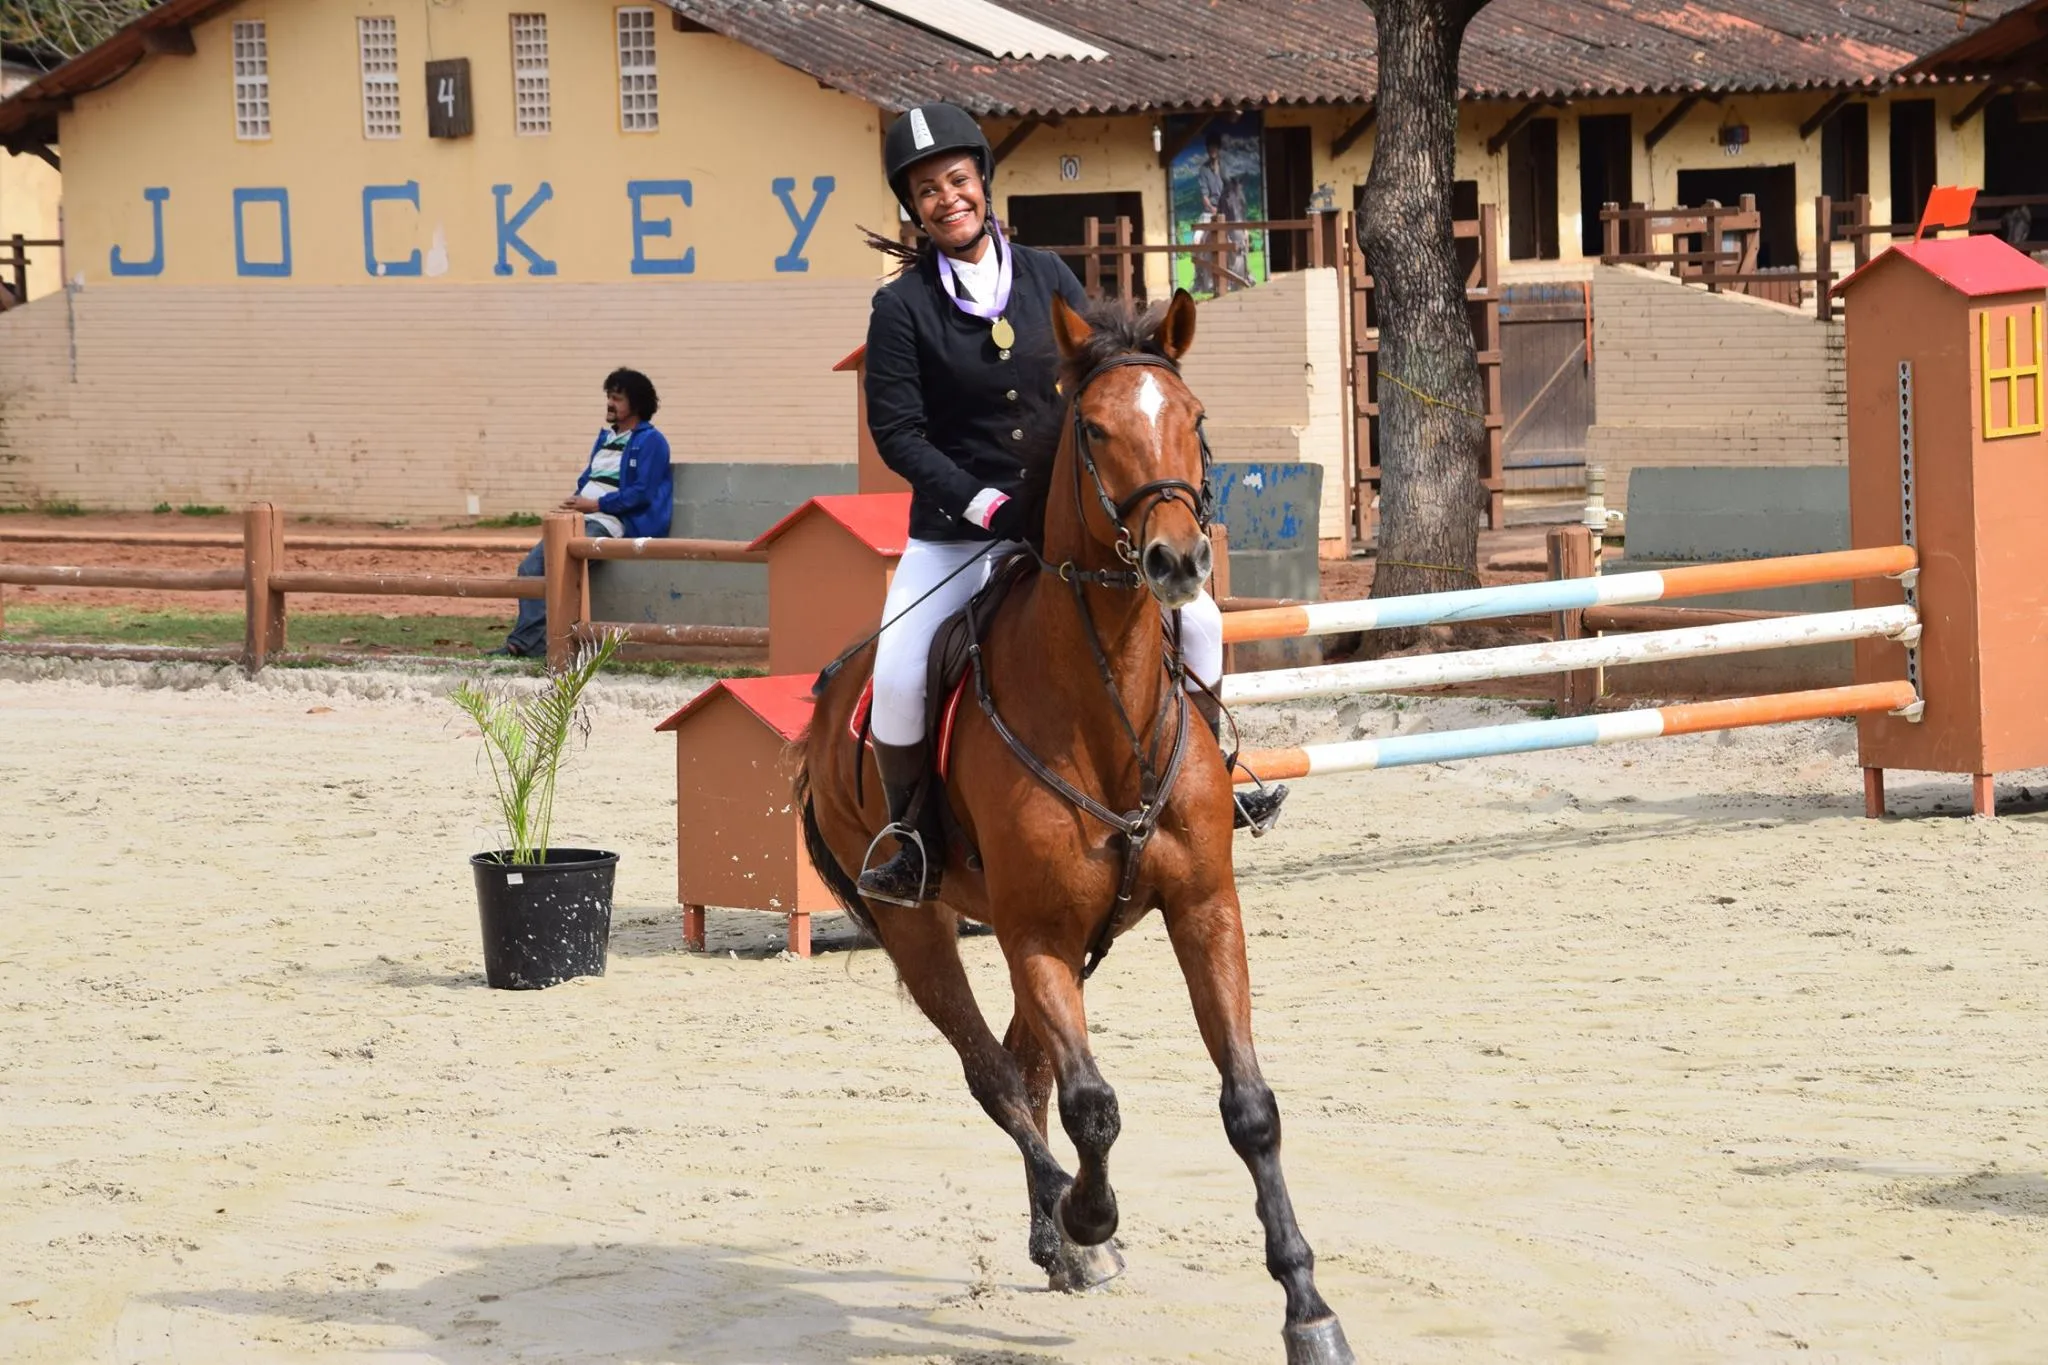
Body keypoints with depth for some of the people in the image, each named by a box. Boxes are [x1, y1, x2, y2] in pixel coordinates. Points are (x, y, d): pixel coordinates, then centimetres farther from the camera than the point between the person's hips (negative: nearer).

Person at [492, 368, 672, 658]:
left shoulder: (649, 442, -1)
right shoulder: (605, 437, 26)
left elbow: (642, 493, -12)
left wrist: (596, 504, -15)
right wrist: (573, 501, 4)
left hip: (611, 522, -9)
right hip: (581, 517, 9)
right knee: (531, 565, -12)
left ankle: (530, 640, -29)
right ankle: (528, 638, -21)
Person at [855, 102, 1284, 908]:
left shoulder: (1046, 278, 4)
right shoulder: (902, 308, -7)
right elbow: (896, 434, -10)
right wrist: (989, 506, -20)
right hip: (956, 532, -3)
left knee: (1195, 621, -5)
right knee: (897, 683, -22)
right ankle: (911, 845, -1)